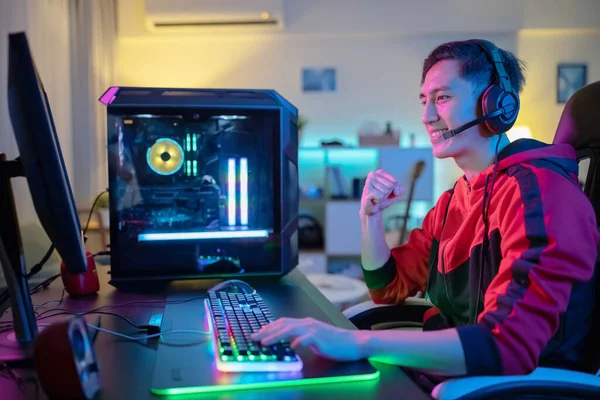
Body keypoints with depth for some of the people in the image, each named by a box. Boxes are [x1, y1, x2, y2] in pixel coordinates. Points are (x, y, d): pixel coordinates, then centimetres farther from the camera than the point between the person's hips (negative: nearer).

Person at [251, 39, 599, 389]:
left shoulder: (537, 189, -20)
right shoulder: (454, 200, 8)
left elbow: (510, 345, -31)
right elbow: (388, 288, 14)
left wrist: (358, 342, -37)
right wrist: (371, 215, -2)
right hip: (444, 376, 7)